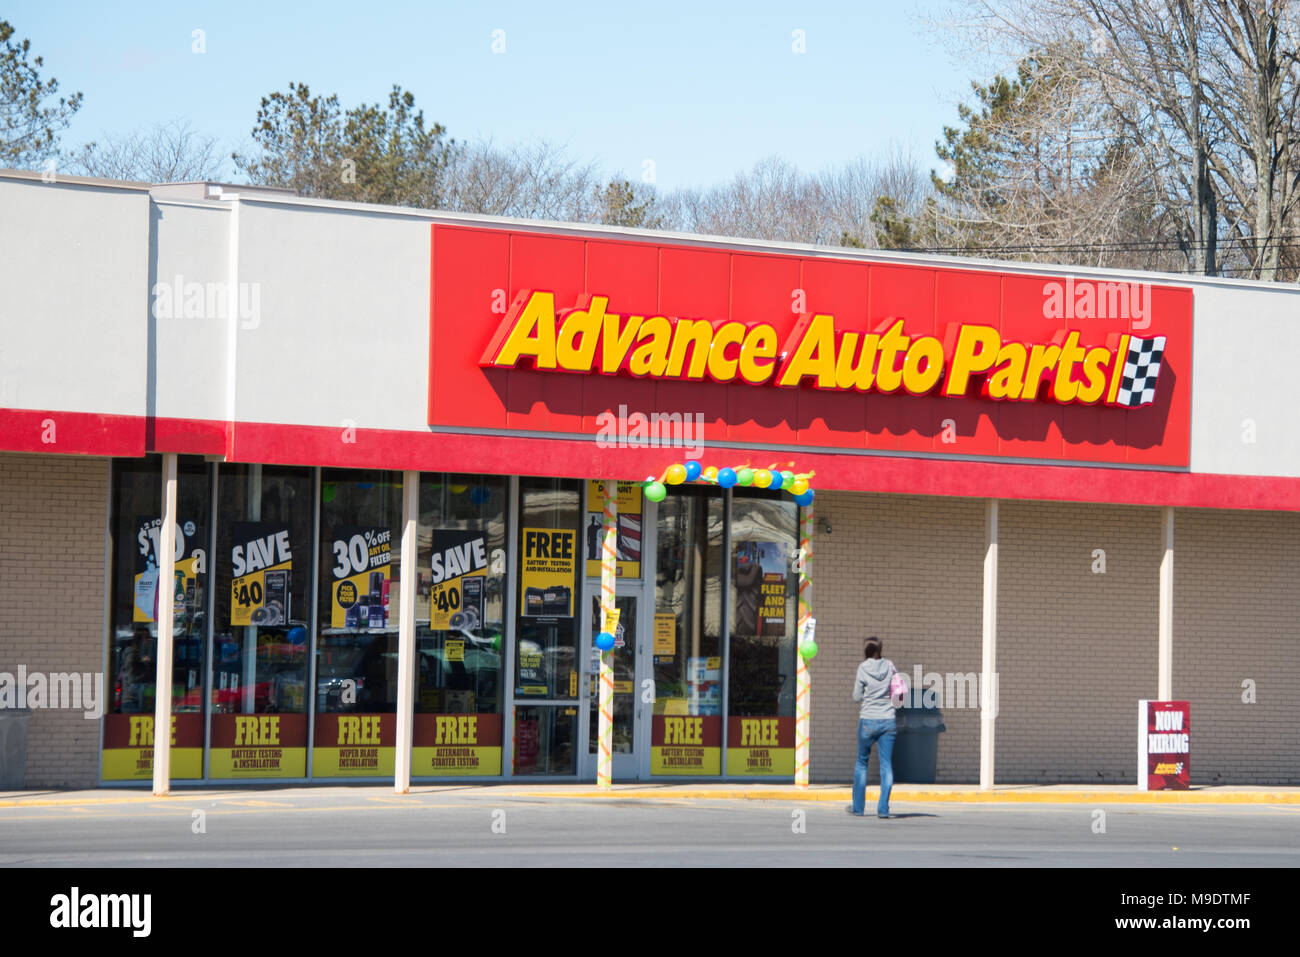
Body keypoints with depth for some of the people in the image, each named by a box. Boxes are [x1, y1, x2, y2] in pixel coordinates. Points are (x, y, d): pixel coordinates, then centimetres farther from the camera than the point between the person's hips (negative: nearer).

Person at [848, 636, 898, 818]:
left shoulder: (863, 668, -5)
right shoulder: (889, 666, 1)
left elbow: (856, 697, 0)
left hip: (868, 721, -2)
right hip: (889, 721, 2)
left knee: (862, 762, 12)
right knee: (886, 764, 2)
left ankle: (858, 806, 16)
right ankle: (883, 808, -4)